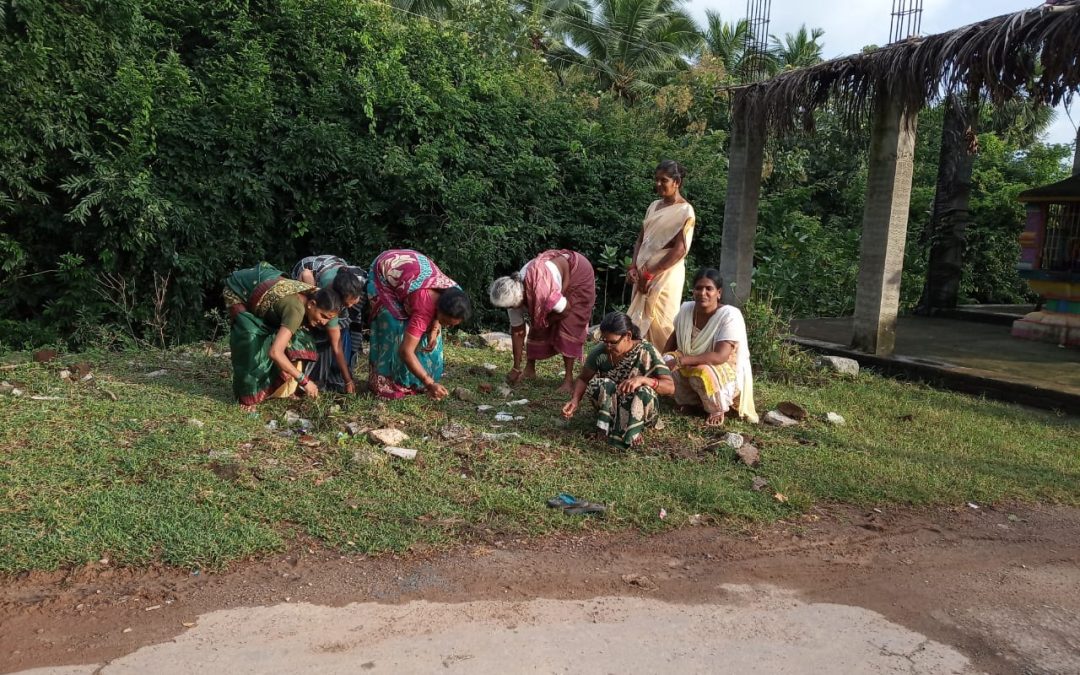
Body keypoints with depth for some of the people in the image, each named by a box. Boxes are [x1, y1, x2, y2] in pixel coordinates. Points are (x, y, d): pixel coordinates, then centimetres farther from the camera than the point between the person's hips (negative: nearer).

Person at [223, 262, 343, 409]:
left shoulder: (313, 295, -20)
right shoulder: (297, 309, -44)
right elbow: (275, 352, -51)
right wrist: (304, 380, -46)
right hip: (240, 291, -7)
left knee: (291, 337, -2)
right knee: (253, 343, -19)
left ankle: (284, 389, 10)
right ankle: (247, 397, 1)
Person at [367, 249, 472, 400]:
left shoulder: (454, 292, -20)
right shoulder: (425, 309, -40)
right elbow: (405, 351, -41)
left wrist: (435, 328, -14)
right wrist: (429, 383, -42)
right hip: (383, 272, -7)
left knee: (425, 328, 2)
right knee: (396, 329, -17)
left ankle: (413, 381, 11)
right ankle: (388, 383, -5)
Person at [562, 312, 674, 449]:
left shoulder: (647, 353, -16)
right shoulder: (599, 352, -11)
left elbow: (670, 387, -22)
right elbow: (583, 379, 3)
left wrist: (642, 379, -39)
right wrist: (575, 400, -16)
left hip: (641, 411, -2)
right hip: (609, 409, 2)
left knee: (644, 392, -33)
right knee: (601, 385, -28)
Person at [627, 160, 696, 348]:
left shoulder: (685, 211, -8)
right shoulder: (654, 206, 13)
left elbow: (679, 251, -15)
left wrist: (650, 275, -15)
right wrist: (633, 267, -1)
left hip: (666, 275, -7)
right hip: (643, 275, 7)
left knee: (660, 324, -4)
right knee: (640, 320, 7)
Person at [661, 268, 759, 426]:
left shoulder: (730, 315, -27)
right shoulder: (686, 309, -9)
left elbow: (720, 356, -35)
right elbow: (675, 336, 10)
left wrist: (680, 361, -39)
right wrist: (664, 361, -7)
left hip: (727, 372, -5)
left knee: (702, 371, -36)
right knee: (669, 360, -20)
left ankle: (718, 410, -5)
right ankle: (692, 401, 5)